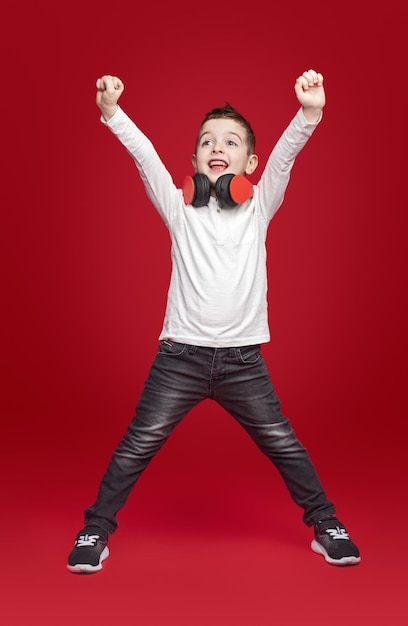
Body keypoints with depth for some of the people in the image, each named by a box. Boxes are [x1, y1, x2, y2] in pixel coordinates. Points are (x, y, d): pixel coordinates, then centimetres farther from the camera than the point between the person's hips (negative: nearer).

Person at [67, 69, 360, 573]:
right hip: (180, 355, 0)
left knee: (283, 444, 9)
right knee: (138, 444, 2)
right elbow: (145, 158, -11)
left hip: (243, 359, 1)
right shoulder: (180, 209, 3)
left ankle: (326, 525, 27)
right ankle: (95, 530, 19)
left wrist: (309, 112, -29)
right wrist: (112, 112, -26)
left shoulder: (258, 208, 4)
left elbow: (284, 156, -12)